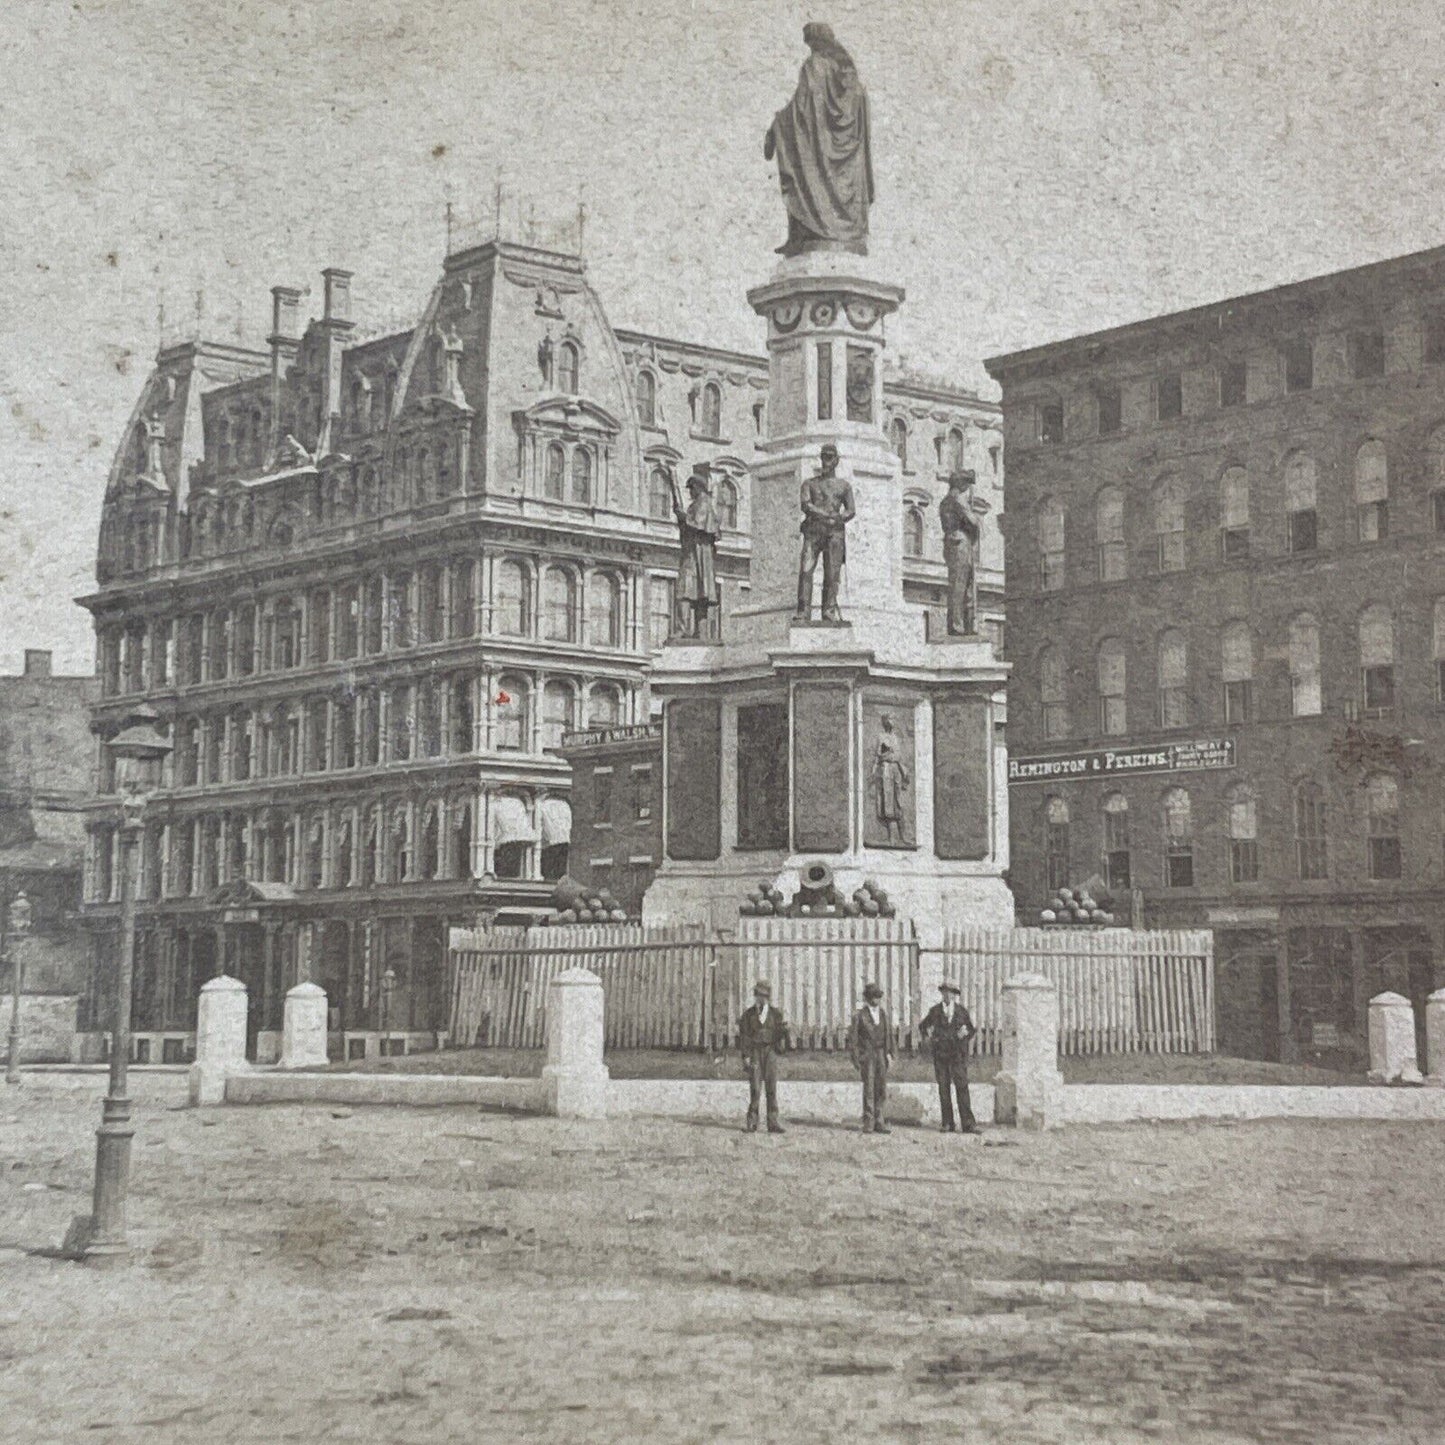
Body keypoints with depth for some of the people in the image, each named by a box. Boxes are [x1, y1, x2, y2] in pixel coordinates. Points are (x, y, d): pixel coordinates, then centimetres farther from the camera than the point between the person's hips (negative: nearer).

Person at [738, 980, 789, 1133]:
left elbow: (779, 1035, 9)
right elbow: (743, 1036, 2)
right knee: (755, 1089, -6)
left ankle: (773, 1123, -4)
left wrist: (783, 1030, -14)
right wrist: (746, 1056, -8)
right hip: (754, 1053, -1)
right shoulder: (749, 1015, 5)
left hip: (770, 1052, 1)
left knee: (772, 1088, -4)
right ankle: (752, 1123, -1)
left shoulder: (775, 1014, 9)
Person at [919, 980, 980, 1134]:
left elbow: (971, 1029, 14)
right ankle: (947, 1124, 5)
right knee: (944, 1089, 0)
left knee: (962, 1087, -9)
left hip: (958, 1054, -1)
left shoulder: (961, 1011, 6)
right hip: (940, 1055, 1)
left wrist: (965, 1034, -7)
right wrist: (926, 1038, 2)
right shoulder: (935, 1011, 8)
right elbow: (922, 1027, 20)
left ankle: (968, 1124, -12)